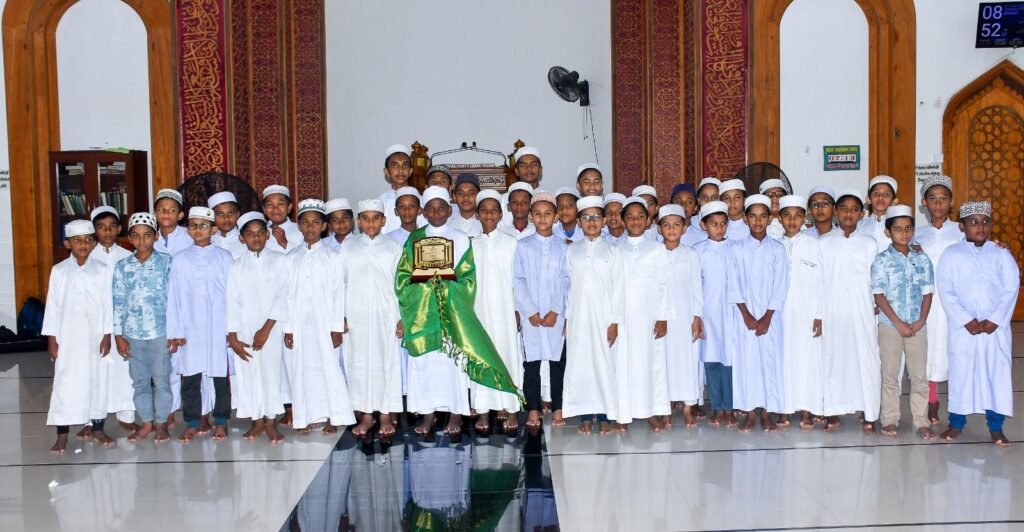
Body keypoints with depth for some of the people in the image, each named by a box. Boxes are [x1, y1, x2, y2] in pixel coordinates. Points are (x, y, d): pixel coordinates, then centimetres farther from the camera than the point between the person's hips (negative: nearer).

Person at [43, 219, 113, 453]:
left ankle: (98, 428, 21)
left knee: (96, 380, 8)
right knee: (64, 383, 1)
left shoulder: (101, 270, 0)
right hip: (67, 337, 0)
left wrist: (107, 335, -1)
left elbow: (107, 304, 2)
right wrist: (51, 338, -2)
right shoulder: (59, 271, 0)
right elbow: (52, 305, 1)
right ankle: (62, 435, 7)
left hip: (94, 337, 1)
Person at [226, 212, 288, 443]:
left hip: (271, 329, -2)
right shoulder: (237, 266, 7)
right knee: (247, 374, 3)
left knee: (271, 371, -3)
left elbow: (282, 296, -5)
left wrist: (266, 329, -11)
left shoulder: (279, 261, 1)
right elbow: (232, 303, 4)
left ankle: (271, 423, 8)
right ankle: (257, 421, 17)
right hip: (244, 330, 2)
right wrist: (232, 337, -3)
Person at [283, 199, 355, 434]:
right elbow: (288, 294, 7)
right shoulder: (292, 259, 9)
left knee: (328, 367, -3)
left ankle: (332, 418, 6)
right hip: (299, 324, 3)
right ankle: (307, 417, 12)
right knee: (301, 369, 4)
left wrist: (337, 327, -6)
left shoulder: (332, 257, 2)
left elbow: (338, 293, -1)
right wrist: (287, 328, 1)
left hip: (324, 323, -2)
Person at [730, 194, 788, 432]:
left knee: (770, 359, 0)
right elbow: (734, 286, -1)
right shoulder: (738, 249, 3)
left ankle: (767, 413, 10)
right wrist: (747, 315, -9)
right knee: (746, 360, 0)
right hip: (745, 316, 0)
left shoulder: (778, 249, 2)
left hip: (770, 316, 0)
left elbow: (780, 287, -2)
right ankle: (750, 413, 9)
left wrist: (767, 317, -9)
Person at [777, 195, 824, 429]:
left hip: (807, 312, -2)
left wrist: (819, 315, -6)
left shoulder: (813, 244, 1)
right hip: (782, 312, 2)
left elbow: (821, 281, -1)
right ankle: (785, 410, 10)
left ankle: (807, 412, 4)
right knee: (784, 358, 2)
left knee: (808, 357, -3)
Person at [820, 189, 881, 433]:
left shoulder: (869, 244, 6)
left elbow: (875, 281, 7)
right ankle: (832, 411, 10)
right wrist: (816, 314, 0)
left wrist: (876, 312, 2)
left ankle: (867, 412, 7)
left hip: (861, 312, 0)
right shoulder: (824, 242, 6)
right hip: (831, 310, 0)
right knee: (832, 357, 2)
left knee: (865, 358, -1)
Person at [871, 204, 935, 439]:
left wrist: (921, 321, -7)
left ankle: (922, 421, 13)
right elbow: (879, 295, -8)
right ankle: (890, 420, 15)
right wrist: (898, 323, -12)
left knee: (919, 375, 6)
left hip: (917, 326, 2)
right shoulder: (882, 260, -4)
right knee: (890, 375, 6)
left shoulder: (922, 259, 5)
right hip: (889, 325, -2)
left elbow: (927, 292, 5)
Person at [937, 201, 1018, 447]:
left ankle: (996, 427, 14)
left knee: (998, 373, 3)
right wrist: (966, 321, -13)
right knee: (960, 373, 4)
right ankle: (956, 423, 17)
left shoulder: (1001, 254, 4)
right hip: (963, 327, -1)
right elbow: (946, 291, -5)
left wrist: (994, 320, -11)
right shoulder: (951, 255, 0)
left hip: (996, 327, 1)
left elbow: (1011, 289, -1)